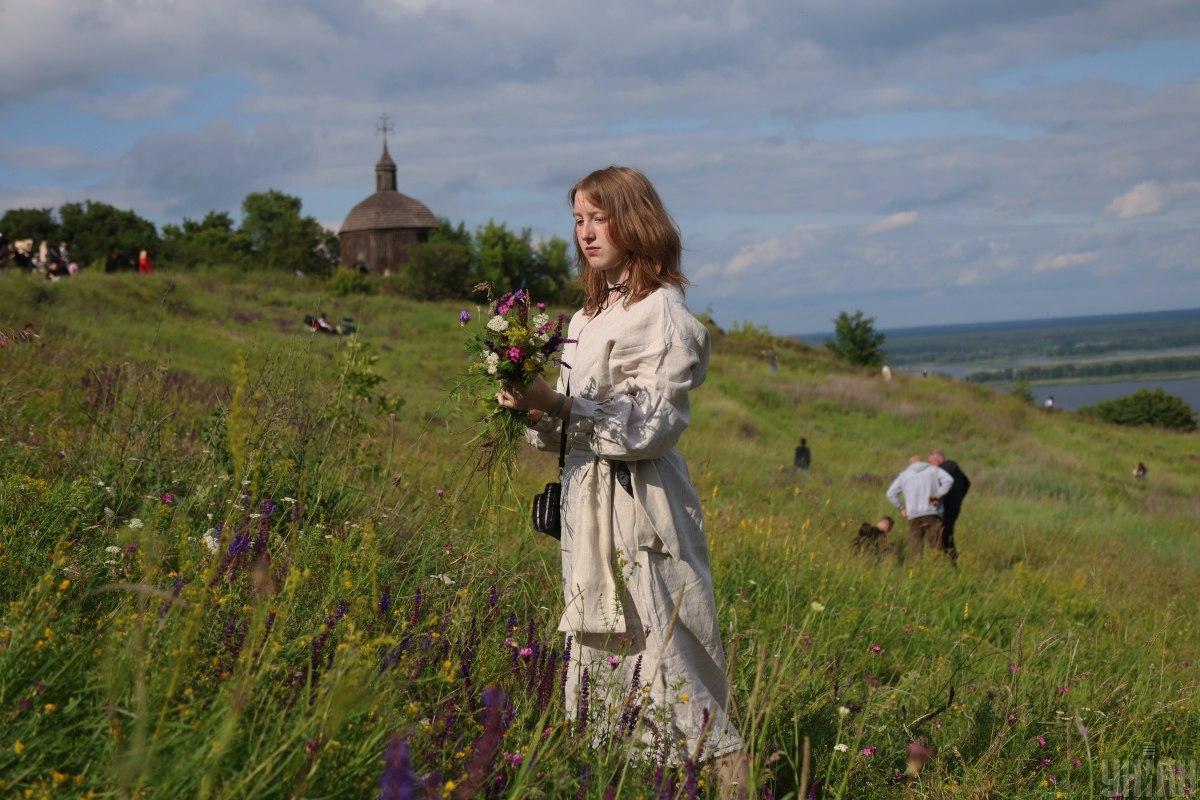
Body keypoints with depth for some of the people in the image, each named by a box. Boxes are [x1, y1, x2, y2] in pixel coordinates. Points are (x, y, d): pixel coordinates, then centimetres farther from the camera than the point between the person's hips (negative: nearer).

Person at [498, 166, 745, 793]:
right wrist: (535, 409, -1)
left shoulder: (662, 313, -8)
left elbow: (650, 427, -16)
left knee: (655, 651, -10)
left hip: (639, 509, -8)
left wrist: (558, 405, -21)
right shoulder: (587, 317, 17)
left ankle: (722, 773, -5)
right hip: (587, 503, 8)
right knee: (596, 649, 9)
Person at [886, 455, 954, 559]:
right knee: (935, 548, -2)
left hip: (914, 516, 1)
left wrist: (901, 508, 15)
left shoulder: (904, 475, 17)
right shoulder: (934, 470, 13)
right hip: (933, 514, -1)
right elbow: (948, 480, -5)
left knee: (916, 550, 2)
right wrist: (938, 495, -1)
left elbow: (891, 494, 11)